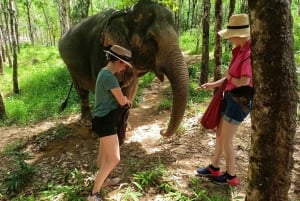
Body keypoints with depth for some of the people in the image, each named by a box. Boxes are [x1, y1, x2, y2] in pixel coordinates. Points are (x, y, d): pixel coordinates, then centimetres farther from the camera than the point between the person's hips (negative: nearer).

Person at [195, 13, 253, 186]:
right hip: (231, 98, 9)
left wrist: (229, 78, -5)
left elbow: (244, 82, -24)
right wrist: (215, 84, 10)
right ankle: (214, 168, 36)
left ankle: (231, 176, 24)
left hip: (240, 101, -9)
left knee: (226, 140, 4)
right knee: (220, 134, 18)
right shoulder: (241, 50, 6)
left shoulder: (250, 53, -23)